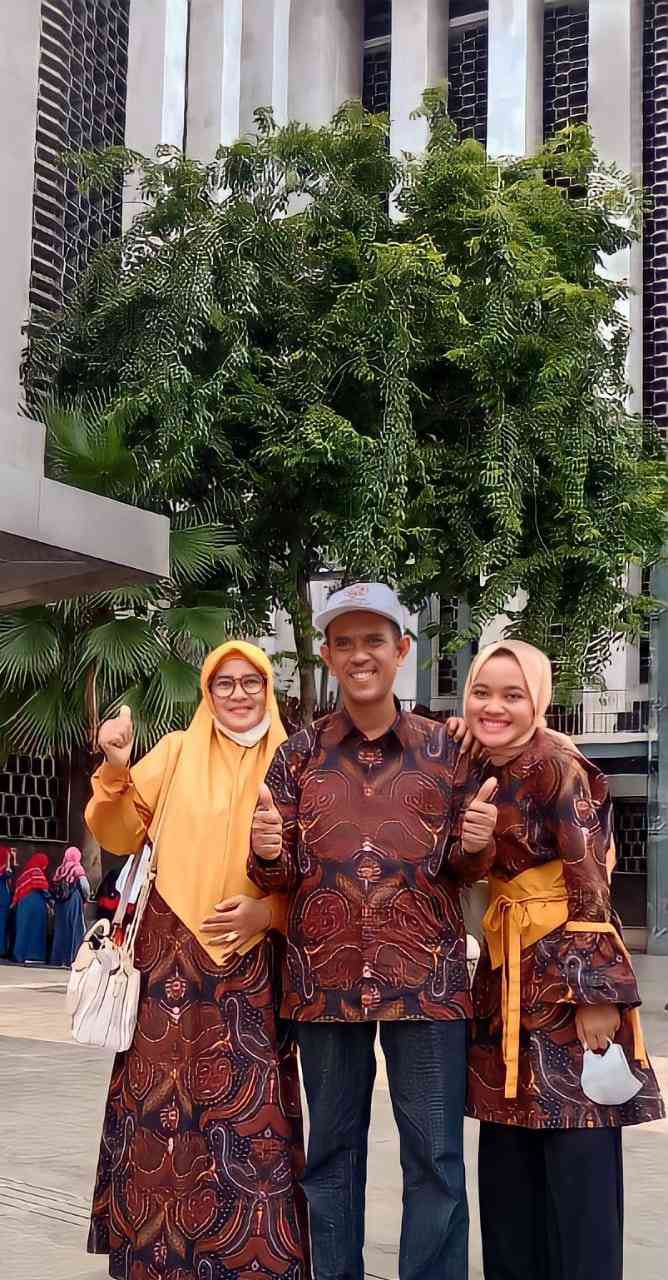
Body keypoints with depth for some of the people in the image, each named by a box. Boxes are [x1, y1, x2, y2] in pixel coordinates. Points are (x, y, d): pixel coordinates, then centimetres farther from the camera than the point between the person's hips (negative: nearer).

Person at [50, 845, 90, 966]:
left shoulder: (60, 869, 5)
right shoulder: (77, 868, -6)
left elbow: (53, 887, 1)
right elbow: (85, 886, -11)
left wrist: (57, 898, 13)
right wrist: (86, 897, 6)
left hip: (60, 902, 4)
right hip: (74, 901, -4)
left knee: (61, 928, 10)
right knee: (74, 928, 0)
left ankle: (59, 958, 12)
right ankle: (71, 959, -4)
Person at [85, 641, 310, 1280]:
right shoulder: (177, 752, 6)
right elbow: (121, 836, 3)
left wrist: (269, 908, -11)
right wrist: (115, 771, -13)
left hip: (252, 963, -1)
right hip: (172, 953, 1)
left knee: (248, 1108, -4)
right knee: (160, 1100, 1)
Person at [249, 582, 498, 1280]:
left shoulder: (444, 749, 5)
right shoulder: (300, 753, 7)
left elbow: (467, 867, 11)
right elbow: (279, 875, 8)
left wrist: (476, 845, -12)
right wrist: (267, 851, -15)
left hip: (425, 978, -1)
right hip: (324, 976, 1)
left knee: (435, 1157, 3)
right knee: (332, 1151, 11)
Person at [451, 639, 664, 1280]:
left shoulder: (555, 765, -14)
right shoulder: (482, 769, 9)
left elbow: (589, 883, -16)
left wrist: (598, 994, -20)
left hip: (566, 964, -8)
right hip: (506, 968, 8)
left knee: (576, 1151, -2)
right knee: (506, 1145, 14)